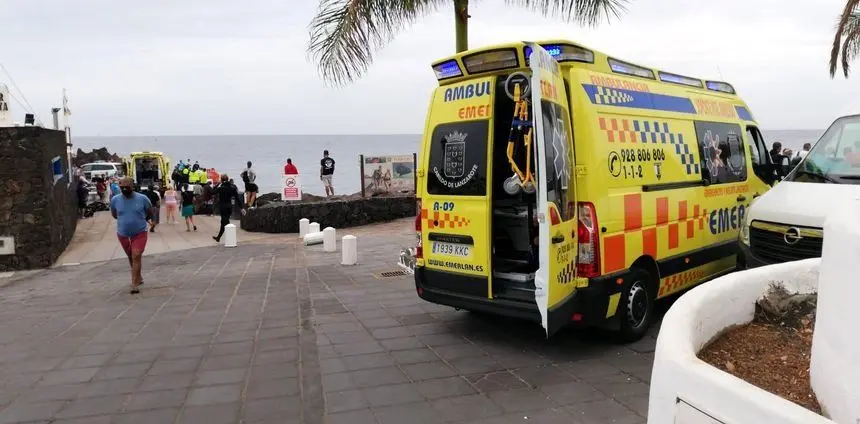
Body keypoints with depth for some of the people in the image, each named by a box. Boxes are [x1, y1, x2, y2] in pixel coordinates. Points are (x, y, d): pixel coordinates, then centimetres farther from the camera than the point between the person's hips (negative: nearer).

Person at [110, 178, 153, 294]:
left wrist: (139, 219, 3)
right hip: (123, 234, 3)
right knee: (131, 257, 18)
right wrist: (124, 219, 7)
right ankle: (138, 277, 39)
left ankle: (134, 284, -12)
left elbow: (150, 213, 4)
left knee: (136, 256, -15)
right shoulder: (115, 200, -7)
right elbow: (114, 214, 12)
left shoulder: (142, 198, -12)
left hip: (140, 233, -3)